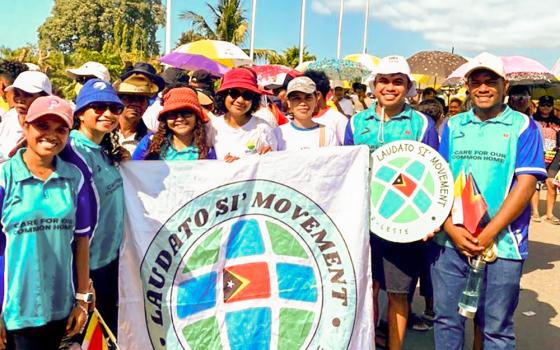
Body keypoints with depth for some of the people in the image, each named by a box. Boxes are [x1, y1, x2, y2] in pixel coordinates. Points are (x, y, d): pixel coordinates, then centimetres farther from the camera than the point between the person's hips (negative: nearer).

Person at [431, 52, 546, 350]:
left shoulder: (523, 126, 1)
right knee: (445, 319, 11)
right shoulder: (453, 125, 9)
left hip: (501, 244, -2)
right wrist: (451, 228, -8)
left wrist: (488, 233, -14)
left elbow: (526, 184, -8)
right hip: (450, 240, 3)